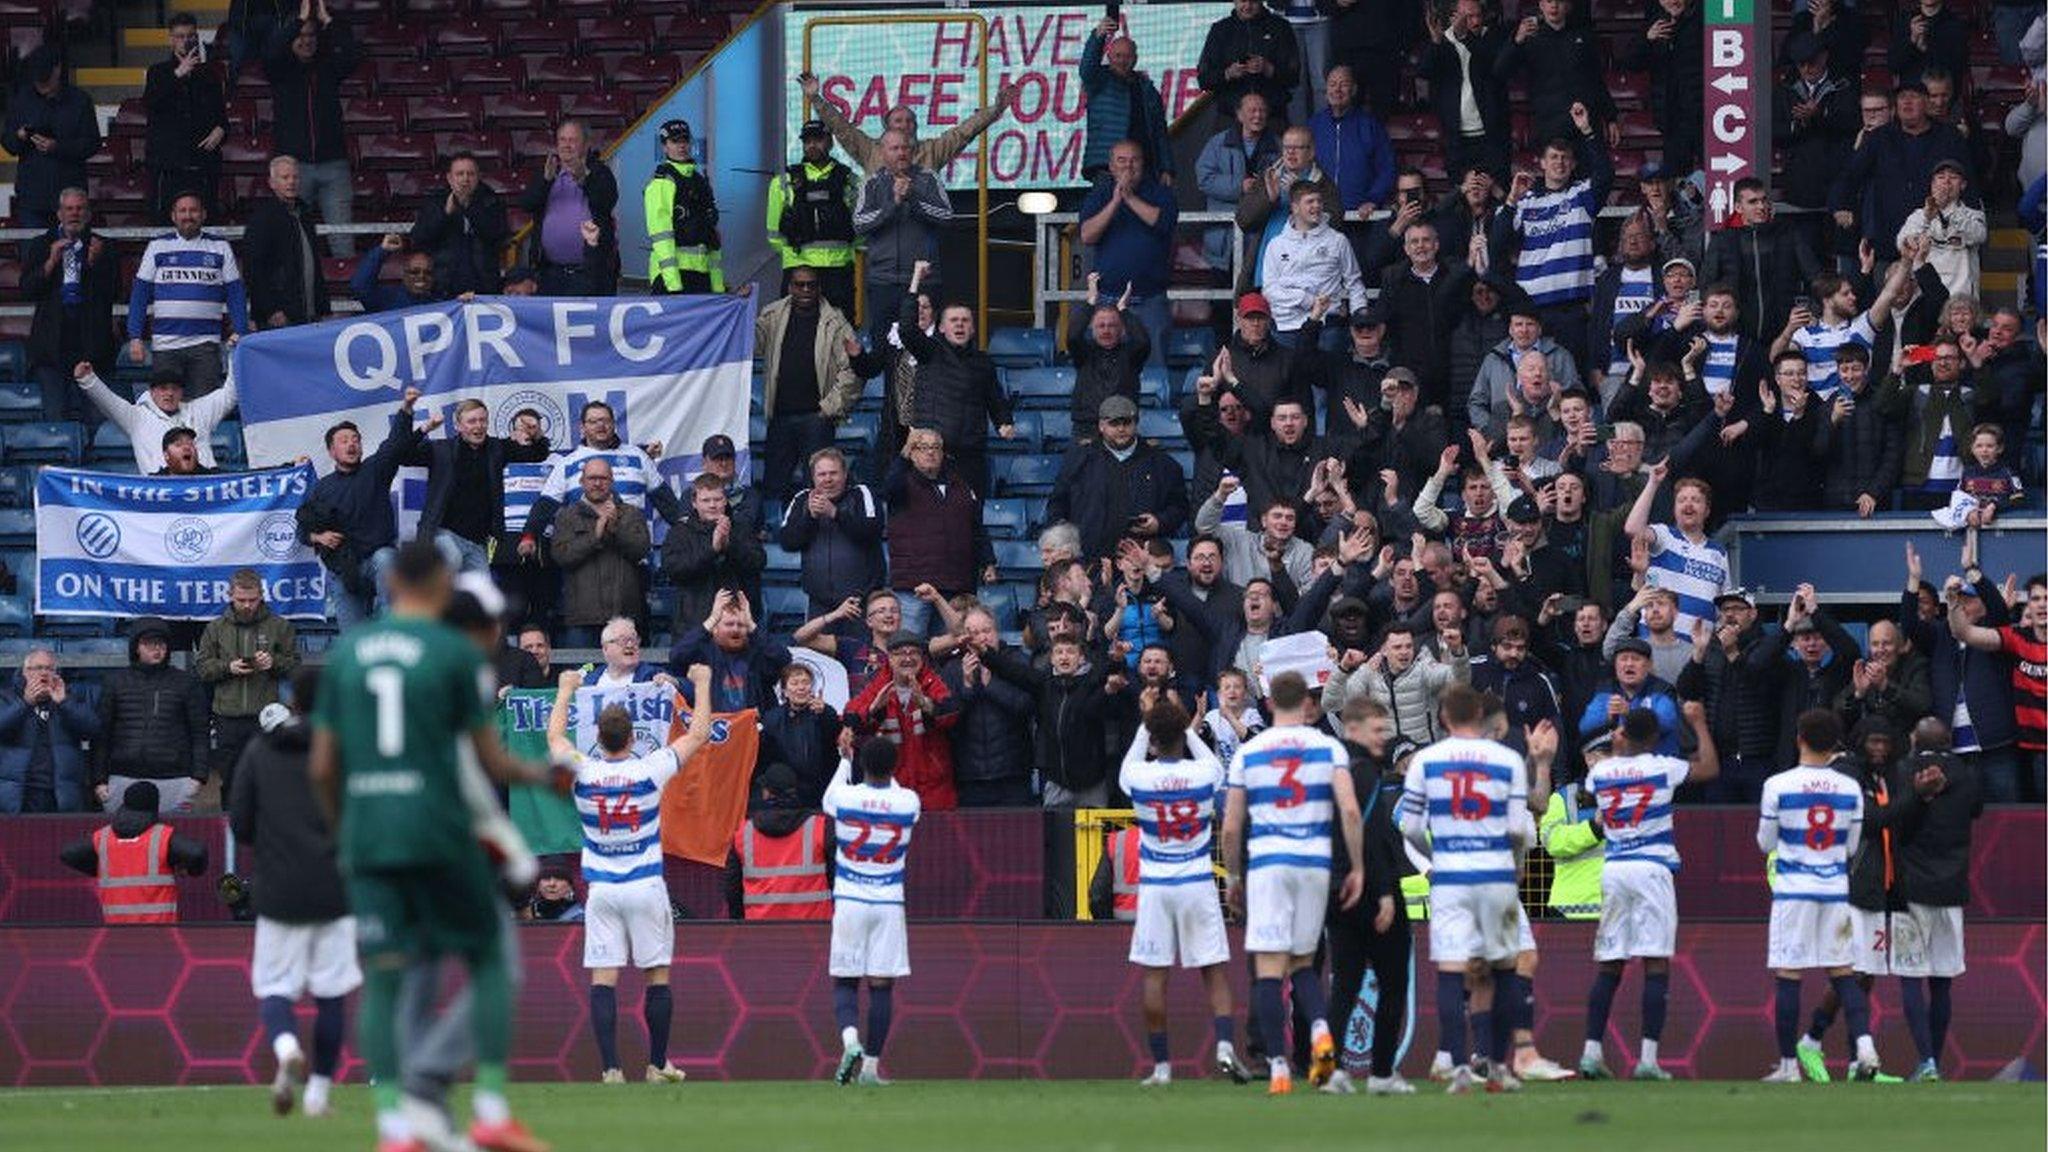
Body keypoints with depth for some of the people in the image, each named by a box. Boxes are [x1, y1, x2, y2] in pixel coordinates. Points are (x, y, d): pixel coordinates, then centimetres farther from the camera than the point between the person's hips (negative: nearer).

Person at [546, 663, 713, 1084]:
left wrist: (566, 690, 30)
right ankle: (658, 1065, 10)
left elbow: (555, 736, 15)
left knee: (603, 978, 0)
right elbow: (698, 734, 4)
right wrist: (702, 685, 18)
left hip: (602, 888, 1)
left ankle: (610, 1067, -8)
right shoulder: (650, 770, -10)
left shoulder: (584, 773, -7)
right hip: (646, 887, -1)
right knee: (657, 974, 8)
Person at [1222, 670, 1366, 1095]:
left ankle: (1278, 1067, -10)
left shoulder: (1247, 753, 5)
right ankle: (1320, 1031, -12)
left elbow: (1231, 826, 6)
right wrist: (1357, 869, 1)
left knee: (1269, 968, -3)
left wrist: (1232, 876, 19)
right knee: (1302, 962, 16)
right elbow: (1350, 811, -6)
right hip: (1315, 863, 1)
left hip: (1266, 864, -1)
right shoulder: (1329, 749, 4)